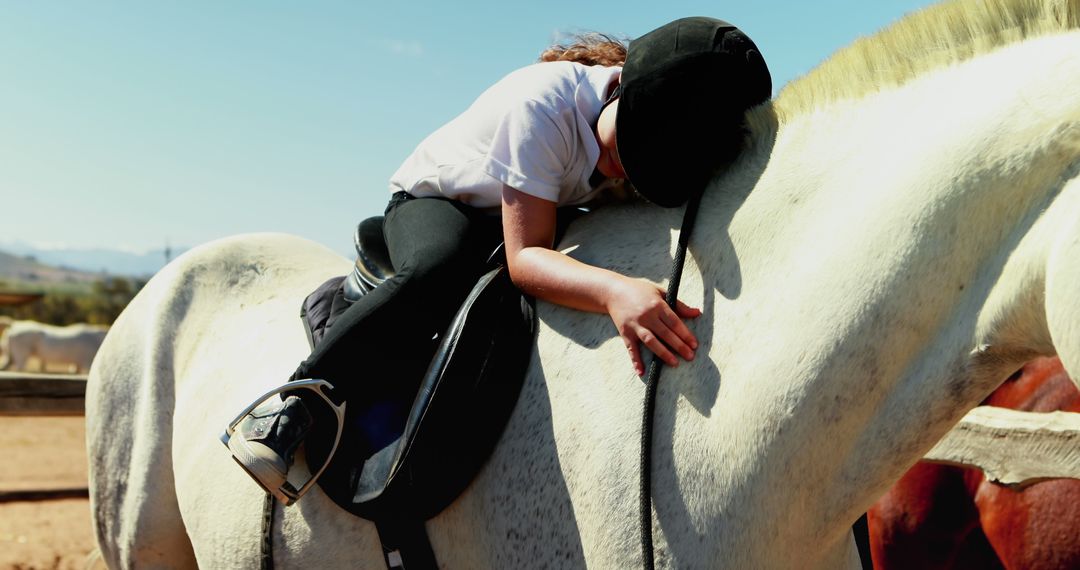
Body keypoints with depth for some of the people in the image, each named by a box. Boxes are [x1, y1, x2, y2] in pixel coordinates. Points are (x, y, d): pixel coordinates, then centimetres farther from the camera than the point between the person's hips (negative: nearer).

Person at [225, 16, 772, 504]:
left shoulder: (665, 115, -20)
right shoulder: (542, 104, -38)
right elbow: (523, 259, -42)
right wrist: (614, 290, -59)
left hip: (542, 208, 6)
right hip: (435, 200, -6)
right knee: (434, 275, -39)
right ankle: (290, 412, -27)